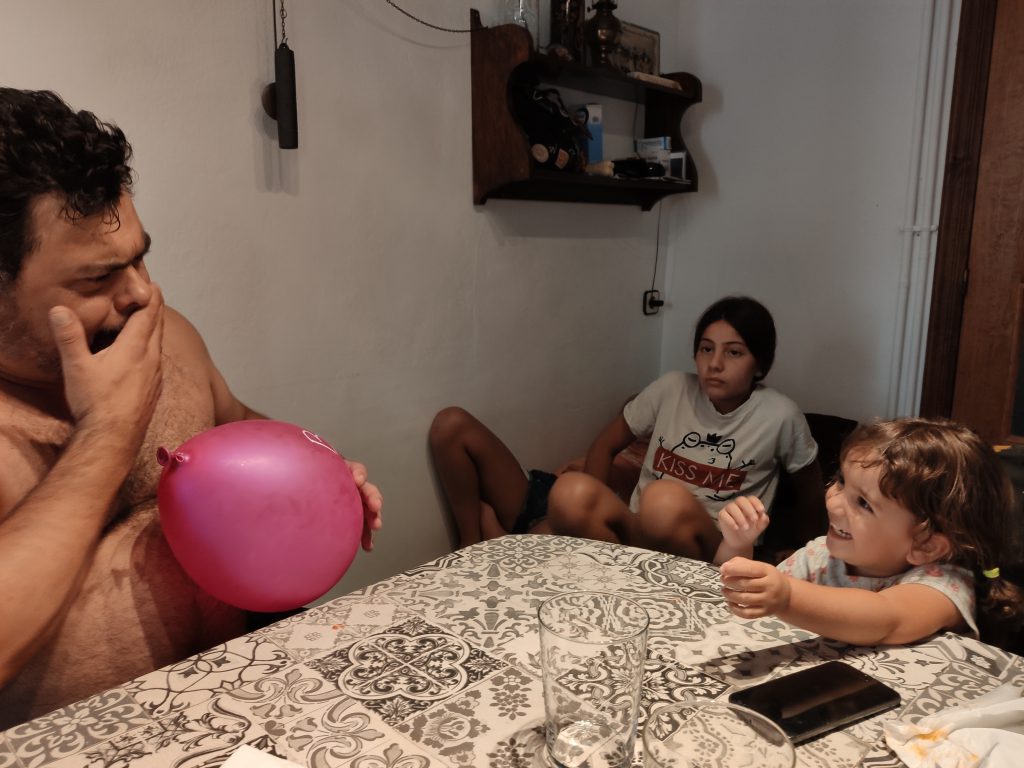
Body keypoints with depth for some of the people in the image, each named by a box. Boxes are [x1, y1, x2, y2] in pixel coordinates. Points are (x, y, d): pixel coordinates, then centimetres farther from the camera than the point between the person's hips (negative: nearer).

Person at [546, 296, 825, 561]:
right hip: (639, 533, 2)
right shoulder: (671, 389, 1)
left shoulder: (780, 416, -4)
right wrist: (593, 509, -4)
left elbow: (813, 493, 12)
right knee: (570, 492, -30)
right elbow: (605, 445, 9)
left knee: (667, 500, -37)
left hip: (717, 554, -2)